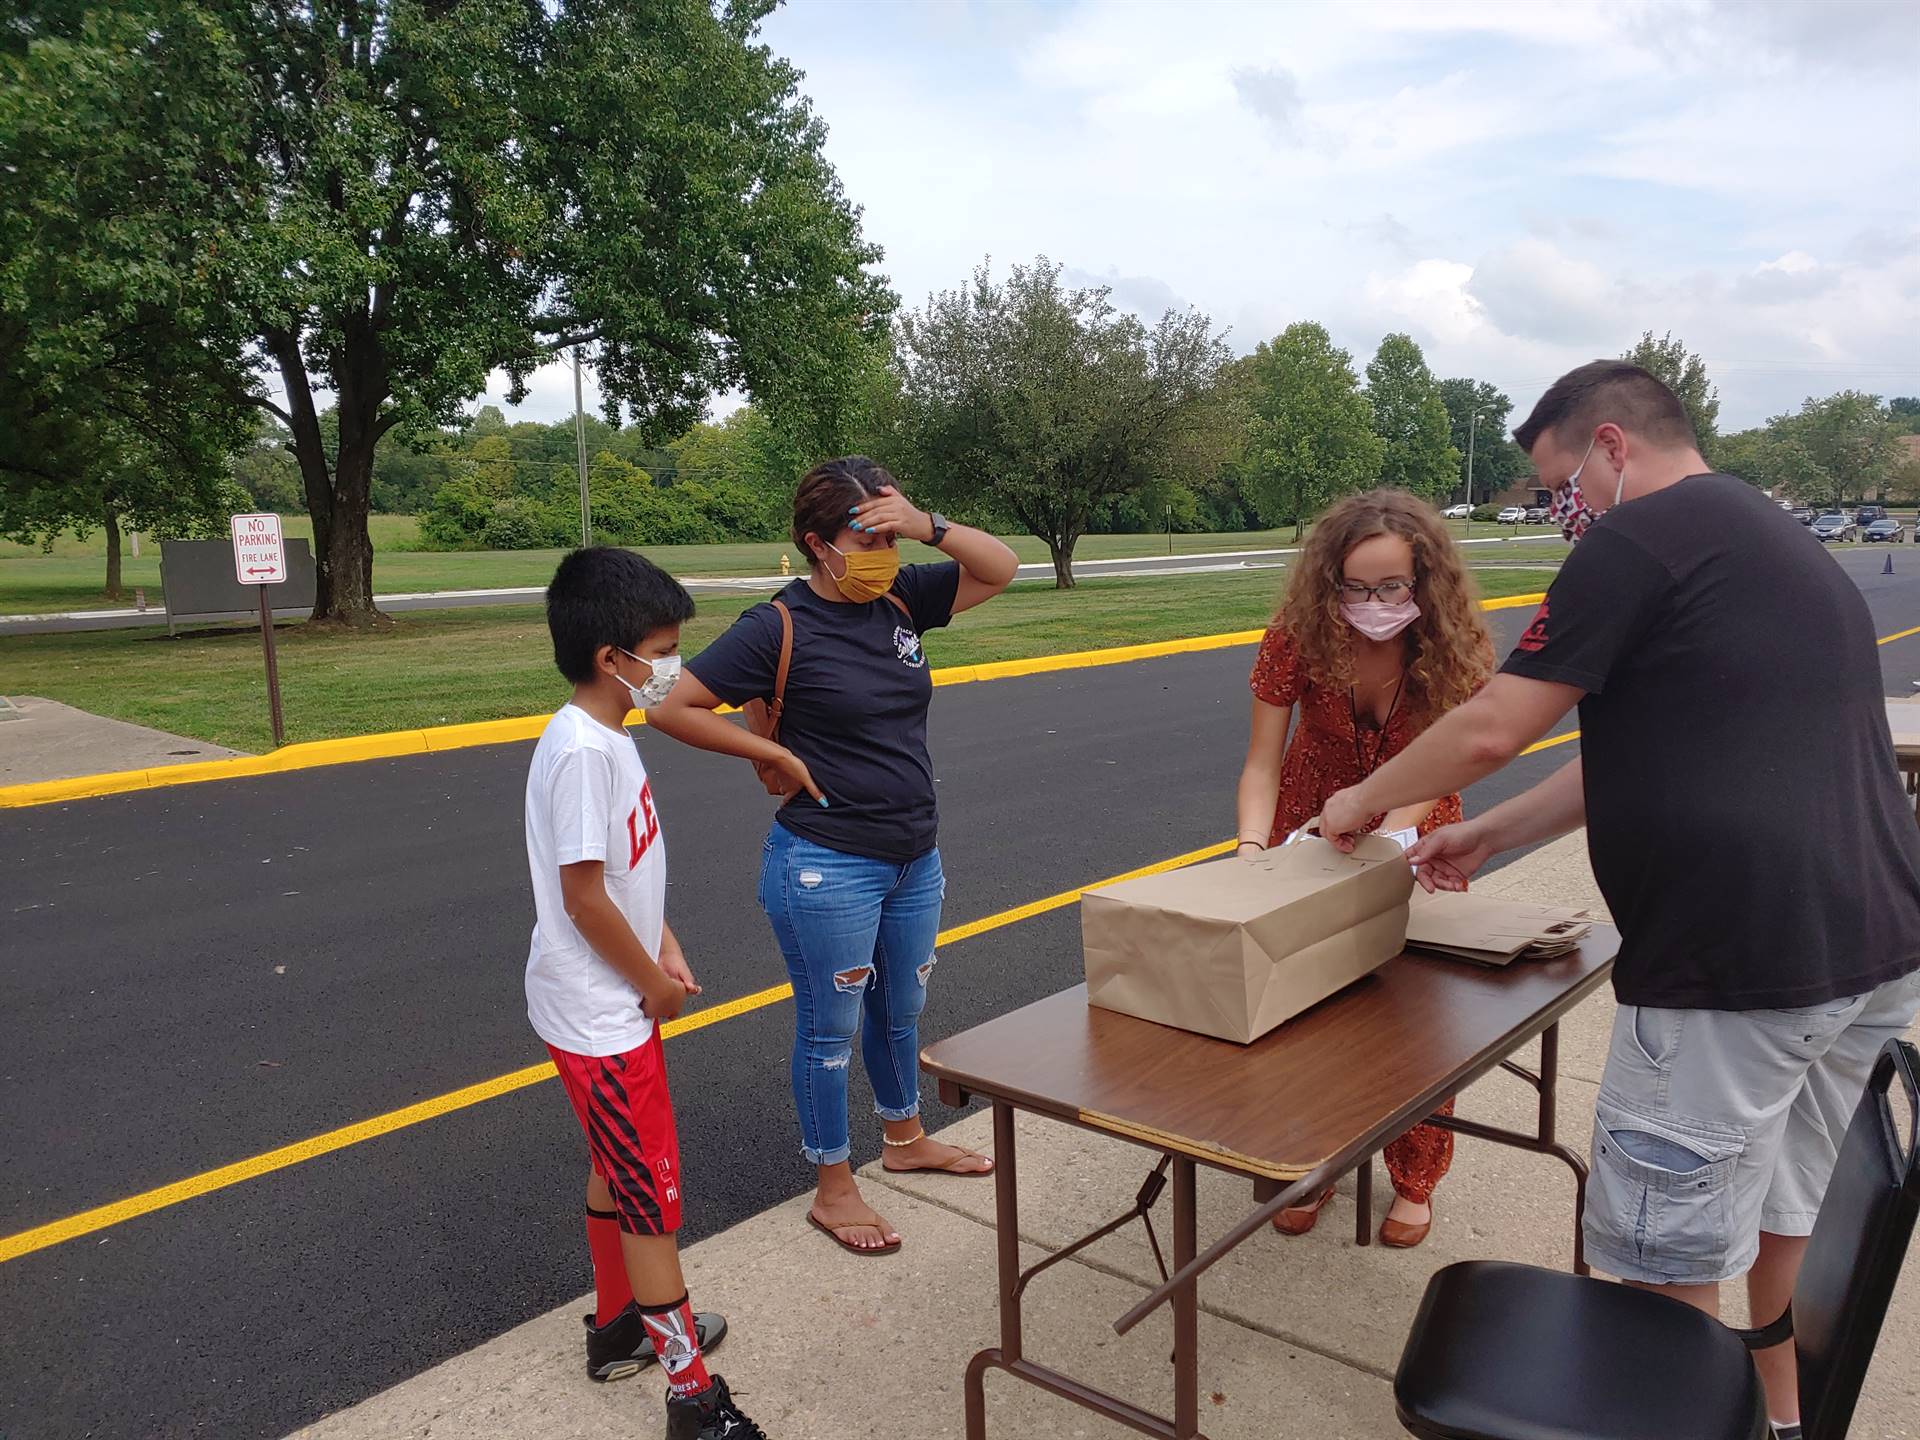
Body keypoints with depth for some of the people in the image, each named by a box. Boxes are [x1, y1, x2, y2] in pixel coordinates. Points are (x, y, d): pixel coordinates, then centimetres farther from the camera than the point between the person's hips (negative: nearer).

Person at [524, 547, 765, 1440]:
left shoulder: (608, 737, 4)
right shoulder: (581, 750, -26)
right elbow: (583, 896, -25)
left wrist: (662, 944, 4)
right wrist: (654, 983, -13)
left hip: (616, 1003, 10)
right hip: (600, 1016, -9)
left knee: (617, 1169, 23)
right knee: (651, 1194, 0)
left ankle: (619, 1325, 42)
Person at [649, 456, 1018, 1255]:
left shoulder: (899, 599, 2)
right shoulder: (778, 627, -16)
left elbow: (1000, 568, 4)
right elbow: (671, 708, -16)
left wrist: (925, 526, -13)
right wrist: (780, 756, -13)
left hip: (914, 859, 7)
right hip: (827, 866, -6)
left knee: (900, 1010, 24)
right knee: (831, 1029, 8)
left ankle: (905, 1139, 47)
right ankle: (833, 1190, 26)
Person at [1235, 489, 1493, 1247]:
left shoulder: (1457, 649, -25)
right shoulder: (1298, 638, -25)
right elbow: (1263, 759, -23)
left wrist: (1385, 836, -42)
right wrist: (1251, 850, -38)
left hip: (1415, 830, 0)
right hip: (1310, 823, 1)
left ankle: (1415, 1181, 24)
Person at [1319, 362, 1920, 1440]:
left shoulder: (1642, 535, -9)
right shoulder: (1787, 543, 21)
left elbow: (1490, 732, -12)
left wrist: (1365, 801, 5)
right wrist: (1494, 833, 22)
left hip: (1737, 959, -10)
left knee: (1671, 1249, 5)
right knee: (1784, 1209, 25)